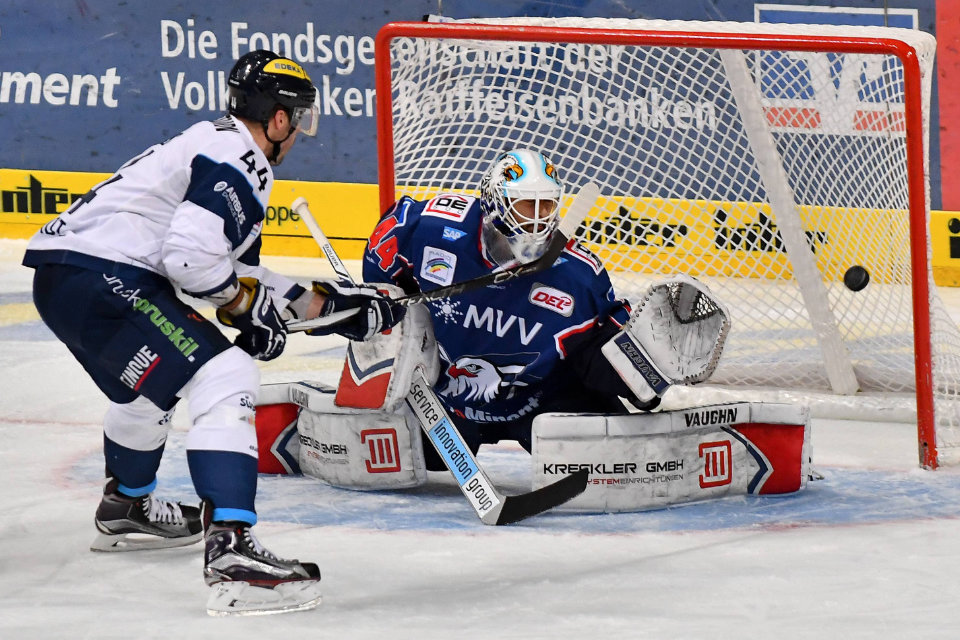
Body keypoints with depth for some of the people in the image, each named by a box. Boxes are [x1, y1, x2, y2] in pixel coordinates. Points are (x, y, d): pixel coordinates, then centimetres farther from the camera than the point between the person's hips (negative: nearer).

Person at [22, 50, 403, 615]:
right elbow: (192, 255, -23)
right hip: (103, 277, -11)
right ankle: (230, 547, -32)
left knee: (150, 378, 36)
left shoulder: (219, 146, 24)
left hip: (61, 277, 11)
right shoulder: (238, 161, -9)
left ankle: (127, 506, 60)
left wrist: (329, 304, 26)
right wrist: (244, 306, -6)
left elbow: (239, 275, 28)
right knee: (224, 377, -18)